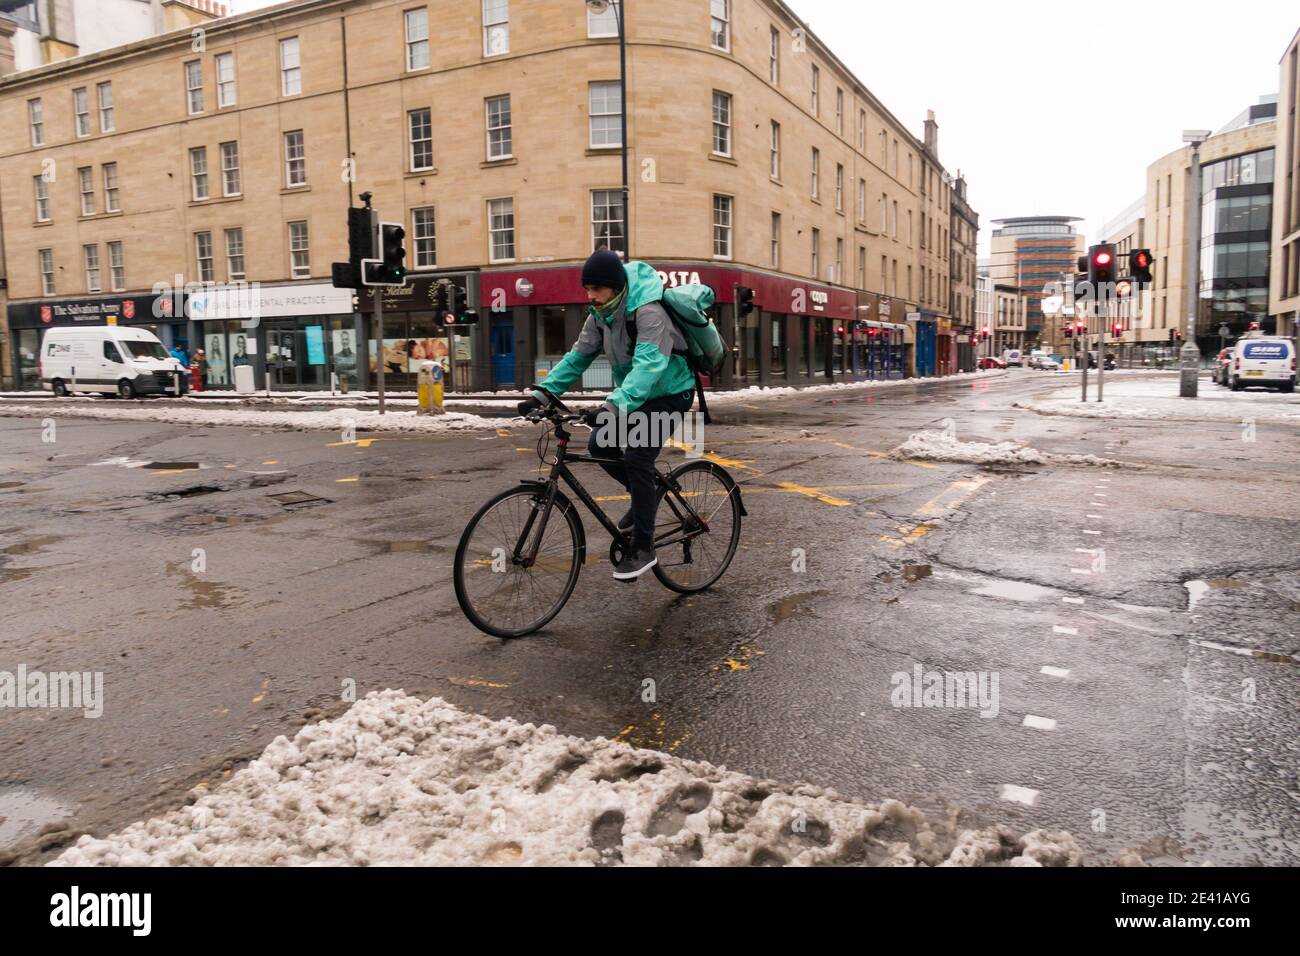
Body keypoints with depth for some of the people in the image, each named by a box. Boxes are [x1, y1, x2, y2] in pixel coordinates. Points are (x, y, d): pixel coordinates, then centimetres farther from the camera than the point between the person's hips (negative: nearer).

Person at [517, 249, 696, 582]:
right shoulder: (600, 314, -3)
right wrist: (543, 393, -14)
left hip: (669, 392, -8)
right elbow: (578, 356, -2)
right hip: (633, 392, 8)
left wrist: (616, 407, -55)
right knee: (600, 446, -3)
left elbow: (648, 365, -41)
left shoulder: (648, 311, -29)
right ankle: (646, 495, 23)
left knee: (637, 457, -19)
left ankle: (643, 548, -10)